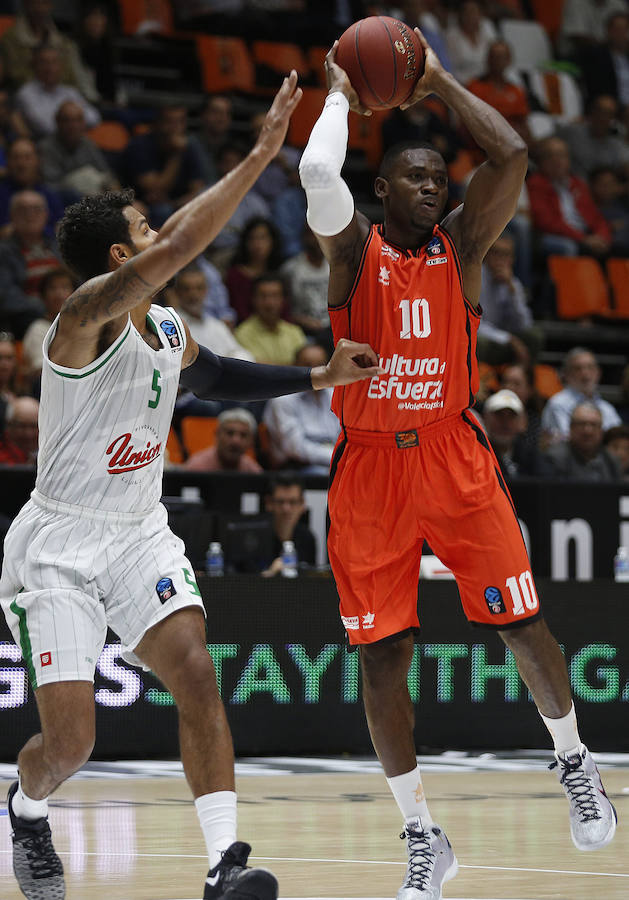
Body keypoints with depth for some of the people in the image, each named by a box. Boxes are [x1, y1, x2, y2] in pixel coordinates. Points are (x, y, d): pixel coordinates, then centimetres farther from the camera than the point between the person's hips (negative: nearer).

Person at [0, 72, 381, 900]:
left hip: (140, 535, 6)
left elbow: (217, 377, 29)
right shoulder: (88, 312, -20)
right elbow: (179, 246, -36)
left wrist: (319, 378, 17)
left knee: (196, 676, -16)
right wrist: (261, 154, -36)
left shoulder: (169, 331, 6)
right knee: (69, 739, -6)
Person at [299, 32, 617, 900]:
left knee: (522, 623, -3)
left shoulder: (462, 244, 3)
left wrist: (441, 82, -2)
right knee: (382, 656, -1)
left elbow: (511, 157, -11)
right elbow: (317, 172, -23)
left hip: (454, 455, 1)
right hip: (370, 468, -1)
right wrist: (341, 95, -7)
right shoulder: (355, 248, -2)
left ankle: (574, 763, 25)